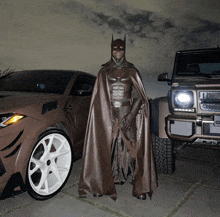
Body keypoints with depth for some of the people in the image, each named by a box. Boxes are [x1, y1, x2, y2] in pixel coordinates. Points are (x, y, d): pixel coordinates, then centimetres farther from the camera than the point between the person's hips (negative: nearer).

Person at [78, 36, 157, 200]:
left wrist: (130, 116, -8)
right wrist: (109, 116, -3)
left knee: (131, 148, -4)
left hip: (127, 115, -1)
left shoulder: (132, 72, 8)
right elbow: (99, 99, 7)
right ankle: (102, 185, 13)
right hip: (108, 116, 1)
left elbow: (139, 97, 4)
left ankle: (140, 187, 7)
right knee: (106, 149, -1)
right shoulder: (104, 72, 10)